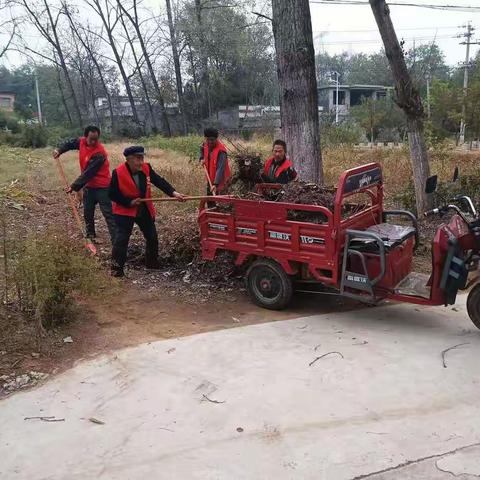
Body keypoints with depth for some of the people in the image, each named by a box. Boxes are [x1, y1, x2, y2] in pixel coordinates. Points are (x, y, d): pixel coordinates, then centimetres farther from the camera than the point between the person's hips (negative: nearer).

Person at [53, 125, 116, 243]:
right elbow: (70, 143, 17)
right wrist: (59, 149, -3)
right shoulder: (82, 142, -4)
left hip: (102, 187, -8)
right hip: (88, 186, 8)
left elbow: (88, 174, -26)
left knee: (108, 214, -10)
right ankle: (90, 235, 33)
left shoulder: (99, 153, -26)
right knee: (87, 213, 17)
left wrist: (74, 187, -25)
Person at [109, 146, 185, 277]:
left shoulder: (146, 168, -9)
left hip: (145, 210, 5)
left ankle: (152, 264, 33)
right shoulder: (118, 173, -20)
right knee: (122, 238, -13)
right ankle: (116, 269, -5)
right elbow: (112, 194, -15)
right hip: (125, 211, -5)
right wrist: (129, 202, -21)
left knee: (152, 237, 14)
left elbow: (159, 181, -14)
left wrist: (173, 193, -28)